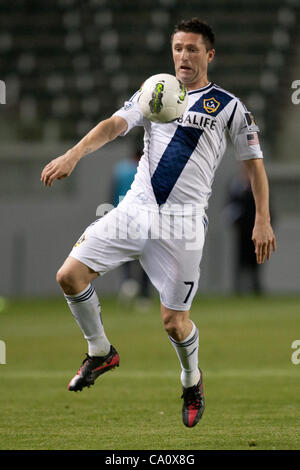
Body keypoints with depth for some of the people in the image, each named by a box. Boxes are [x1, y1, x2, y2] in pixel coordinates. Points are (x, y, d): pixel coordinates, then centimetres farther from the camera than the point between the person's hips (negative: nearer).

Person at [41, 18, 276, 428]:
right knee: (70, 275, -10)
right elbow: (114, 125, -3)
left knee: (174, 321, -4)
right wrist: (74, 155, -22)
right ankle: (100, 352, 14)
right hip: (136, 208, 3)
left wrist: (263, 221, -1)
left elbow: (254, 163, 9)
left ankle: (192, 380, 28)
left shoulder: (229, 107, 5)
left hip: (183, 220, -3)